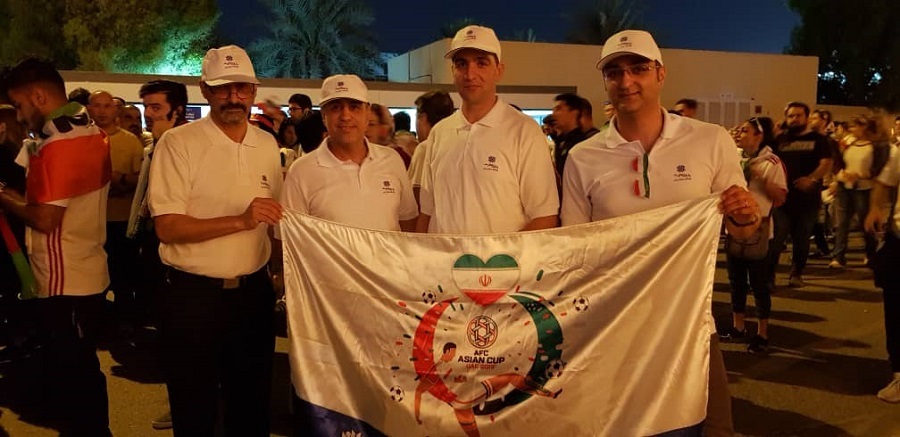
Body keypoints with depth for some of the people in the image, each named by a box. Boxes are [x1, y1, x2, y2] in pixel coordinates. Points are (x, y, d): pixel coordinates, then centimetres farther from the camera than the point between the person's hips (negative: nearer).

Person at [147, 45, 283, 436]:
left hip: (254, 292, 4)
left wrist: (281, 278, 10)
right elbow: (167, 228, -16)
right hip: (192, 295, -4)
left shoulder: (267, 145, 6)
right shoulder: (177, 143, -9)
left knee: (252, 405, 16)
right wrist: (240, 221, -26)